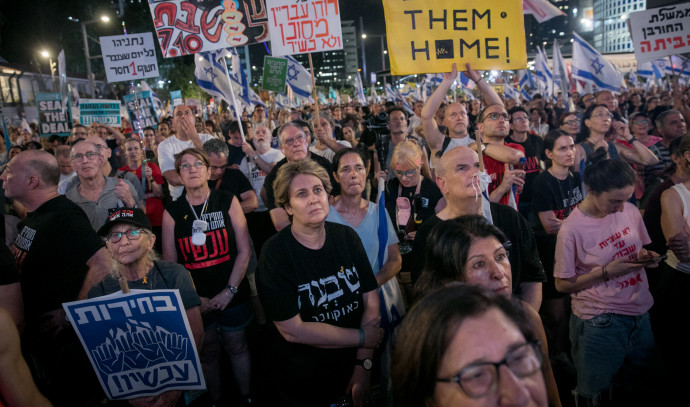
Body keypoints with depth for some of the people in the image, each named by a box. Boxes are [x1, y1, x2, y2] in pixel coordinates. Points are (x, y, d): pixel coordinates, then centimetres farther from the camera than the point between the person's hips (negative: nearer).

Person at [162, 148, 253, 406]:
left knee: (237, 347, 14)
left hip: (231, 296, 0)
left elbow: (244, 250, -6)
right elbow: (170, 263, 0)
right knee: (207, 352, 14)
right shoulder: (172, 213, -3)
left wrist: (230, 290, -11)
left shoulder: (227, 202, -5)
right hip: (196, 300, 1)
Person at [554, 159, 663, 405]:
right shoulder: (571, 229, -19)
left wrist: (646, 256, -7)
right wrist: (607, 271, -20)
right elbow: (563, 284, -12)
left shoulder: (630, 210, -2)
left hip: (640, 313, 6)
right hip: (600, 322, -6)